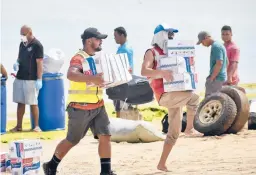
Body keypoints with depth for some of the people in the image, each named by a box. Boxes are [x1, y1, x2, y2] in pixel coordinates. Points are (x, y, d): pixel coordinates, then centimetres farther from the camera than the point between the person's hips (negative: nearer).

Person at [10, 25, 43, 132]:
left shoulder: (37, 45, -10)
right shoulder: (22, 44, 11)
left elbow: (39, 63, -13)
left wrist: (39, 80, -17)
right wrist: (17, 63, 0)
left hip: (31, 79, -7)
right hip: (19, 78, 7)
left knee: (33, 103, -1)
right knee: (20, 103, 9)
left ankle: (36, 126, 7)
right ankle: (19, 126, 15)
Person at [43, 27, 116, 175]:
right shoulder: (79, 58, -18)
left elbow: (103, 76, 25)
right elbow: (71, 75, -38)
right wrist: (92, 78, -54)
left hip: (98, 106, 7)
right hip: (80, 108, -7)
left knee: (105, 136, -4)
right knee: (71, 141, 6)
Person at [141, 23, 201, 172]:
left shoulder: (170, 53, 20)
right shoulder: (152, 53, -4)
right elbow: (144, 71, -20)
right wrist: (162, 73, -35)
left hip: (175, 95, 8)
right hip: (164, 95, -8)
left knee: (174, 132, 7)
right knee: (193, 97, -29)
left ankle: (162, 164, 14)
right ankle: (190, 128, -12)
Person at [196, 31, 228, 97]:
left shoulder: (216, 46, -15)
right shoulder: (219, 45, 17)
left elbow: (219, 63, -24)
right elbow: (226, 62, 24)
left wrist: (212, 78, -19)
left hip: (216, 79, -10)